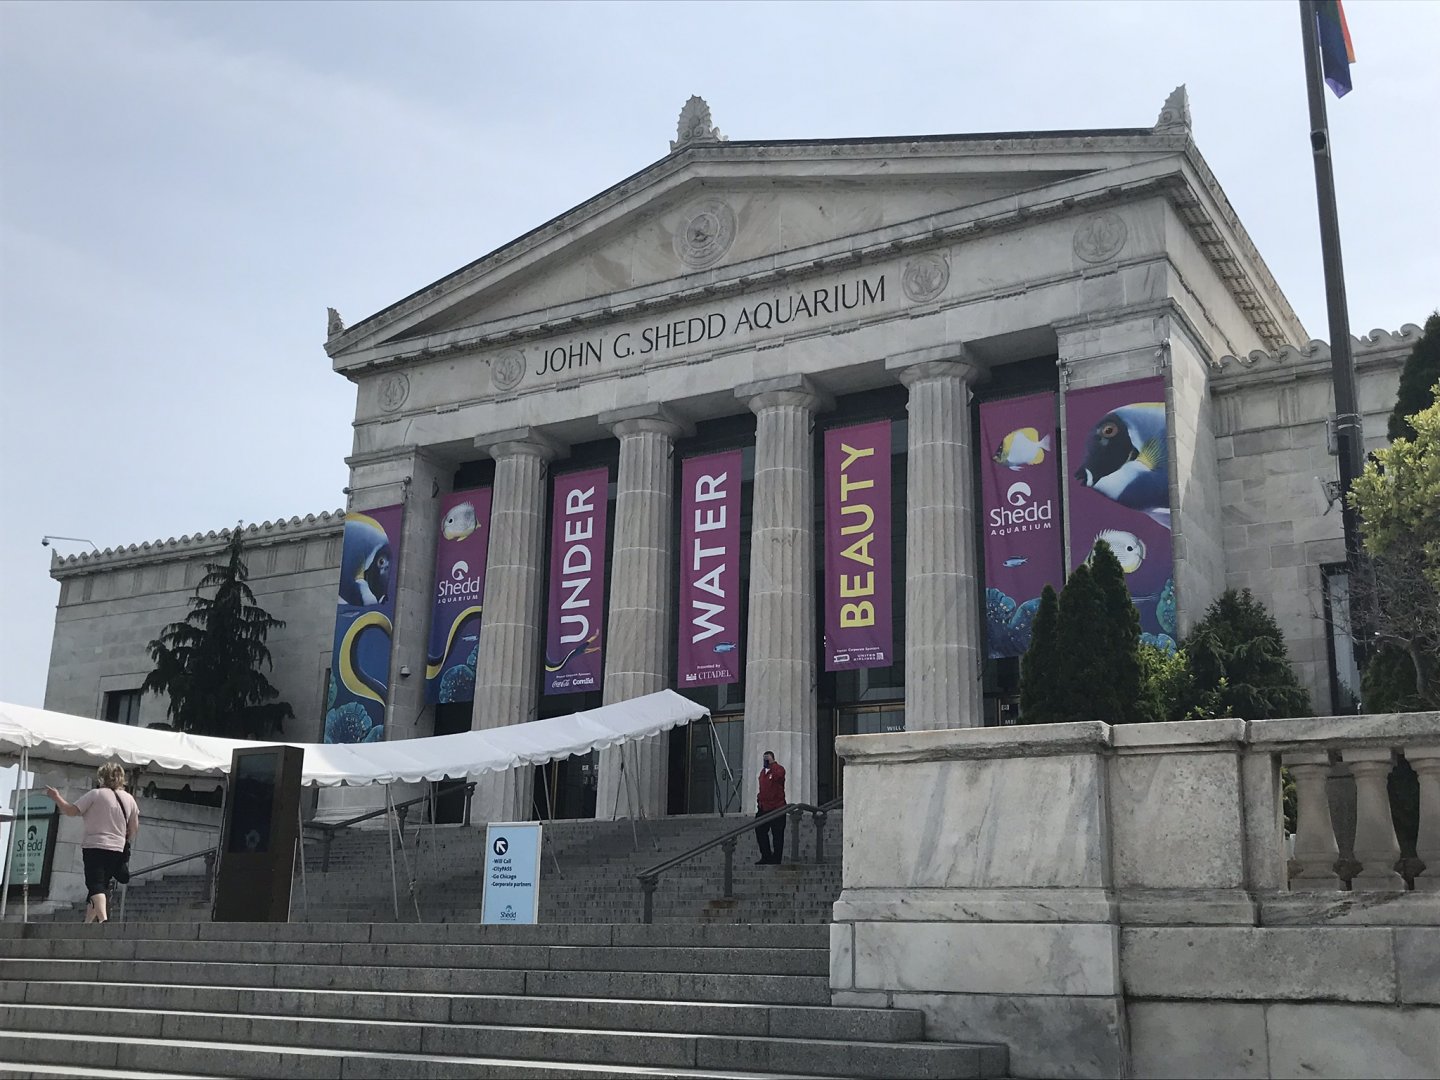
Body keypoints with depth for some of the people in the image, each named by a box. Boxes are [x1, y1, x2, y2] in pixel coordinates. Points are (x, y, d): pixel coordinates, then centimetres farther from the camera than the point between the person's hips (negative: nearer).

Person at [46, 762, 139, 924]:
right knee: (102, 885, 17)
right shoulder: (129, 798, 8)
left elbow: (70, 811, -8)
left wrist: (56, 796, 6)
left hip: (95, 846, -6)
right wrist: (125, 841, 29)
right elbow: (135, 828, 11)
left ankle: (103, 918, -33)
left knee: (96, 885, -13)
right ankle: (88, 921, 26)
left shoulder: (96, 794, -7)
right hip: (117, 850, 6)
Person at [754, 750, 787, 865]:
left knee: (777, 835, -2)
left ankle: (776, 860, 3)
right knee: (760, 831, 10)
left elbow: (778, 775, -32)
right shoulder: (763, 771, 17)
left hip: (777, 808, -8)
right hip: (764, 808, 8)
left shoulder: (778, 769, -7)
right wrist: (759, 799, 16)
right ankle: (766, 856, 22)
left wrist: (771, 763, -23)